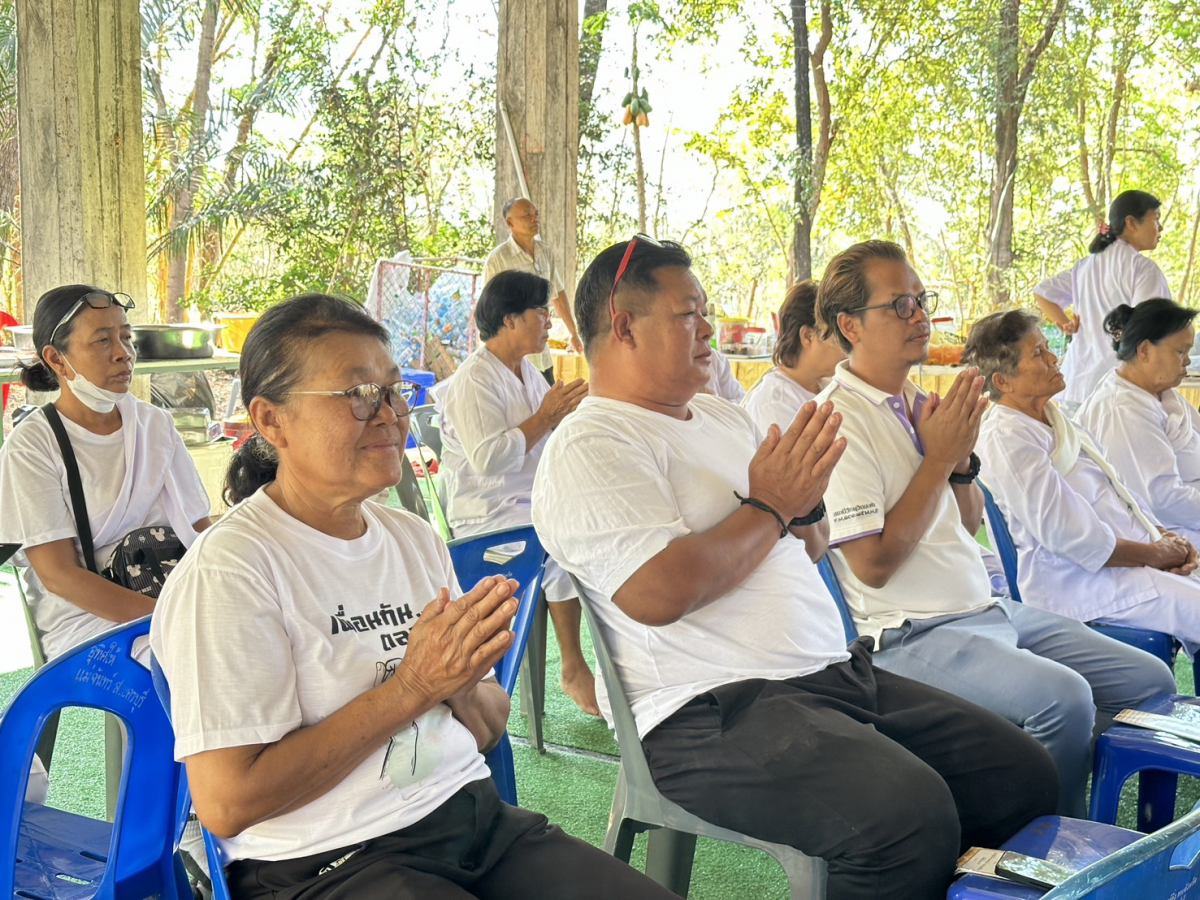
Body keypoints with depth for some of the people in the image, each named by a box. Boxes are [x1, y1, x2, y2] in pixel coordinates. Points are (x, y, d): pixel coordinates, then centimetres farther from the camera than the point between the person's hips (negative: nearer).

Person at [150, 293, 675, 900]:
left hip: (472, 816, 7)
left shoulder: (415, 539, 11)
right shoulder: (229, 568, -11)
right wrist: (411, 687, -16)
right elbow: (226, 804, -18)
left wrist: (463, 686, -7)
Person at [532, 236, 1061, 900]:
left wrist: (806, 499, 1)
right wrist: (768, 506, -8)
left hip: (840, 673, 9)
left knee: (1024, 772, 1)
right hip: (716, 711, -9)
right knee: (911, 813, -30)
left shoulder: (723, 417, 20)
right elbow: (657, 592, -22)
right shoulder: (588, 451, -8)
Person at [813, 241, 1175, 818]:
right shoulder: (839, 419, -14)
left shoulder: (916, 402, 13)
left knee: (1150, 680, 4)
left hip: (987, 610, 9)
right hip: (912, 634, -9)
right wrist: (939, 457, -15)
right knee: (1063, 697, -30)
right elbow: (872, 564, -19)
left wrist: (963, 457, -2)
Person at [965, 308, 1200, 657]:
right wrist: (1155, 554, -11)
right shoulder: (1006, 438, -16)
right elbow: (1066, 534, -20)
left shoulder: (1054, 419, 16)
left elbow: (1117, 490, 21)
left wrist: (1165, 536, 3)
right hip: (1081, 582, -10)